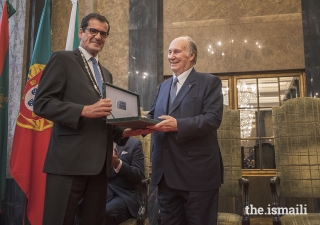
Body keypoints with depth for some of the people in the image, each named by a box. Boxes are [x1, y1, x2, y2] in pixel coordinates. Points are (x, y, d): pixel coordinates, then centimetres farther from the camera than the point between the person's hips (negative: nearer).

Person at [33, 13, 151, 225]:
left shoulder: (106, 74, 21)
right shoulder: (63, 59, 1)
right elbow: (42, 103, -9)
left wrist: (124, 132, 5)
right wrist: (84, 110, -20)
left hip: (100, 162, 7)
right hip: (69, 160, -6)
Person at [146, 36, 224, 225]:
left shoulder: (210, 82, -2)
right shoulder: (163, 86, 19)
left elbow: (213, 118, -15)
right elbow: (153, 115, 14)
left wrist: (178, 125, -25)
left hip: (197, 170, -6)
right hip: (166, 172, 6)